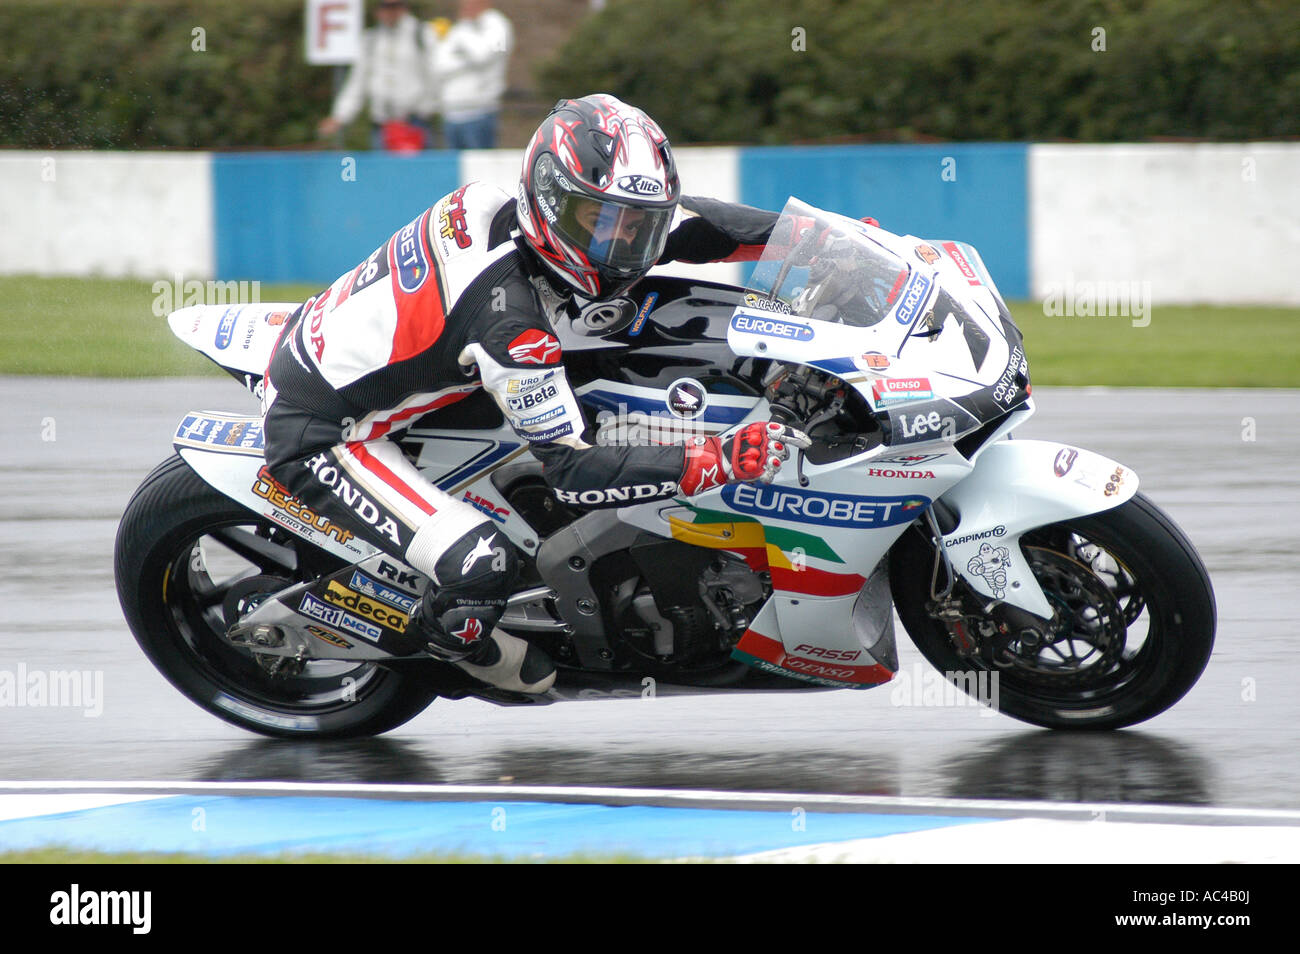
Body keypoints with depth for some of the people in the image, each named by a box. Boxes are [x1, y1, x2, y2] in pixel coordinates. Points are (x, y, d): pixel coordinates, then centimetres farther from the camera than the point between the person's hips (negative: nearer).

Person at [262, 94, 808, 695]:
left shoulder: (495, 206, -9)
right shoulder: (511, 319, -32)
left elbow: (676, 224, 6)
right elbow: (572, 473, -28)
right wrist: (721, 462, -34)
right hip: (318, 436, -10)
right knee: (482, 566, -21)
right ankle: (442, 635, 14)